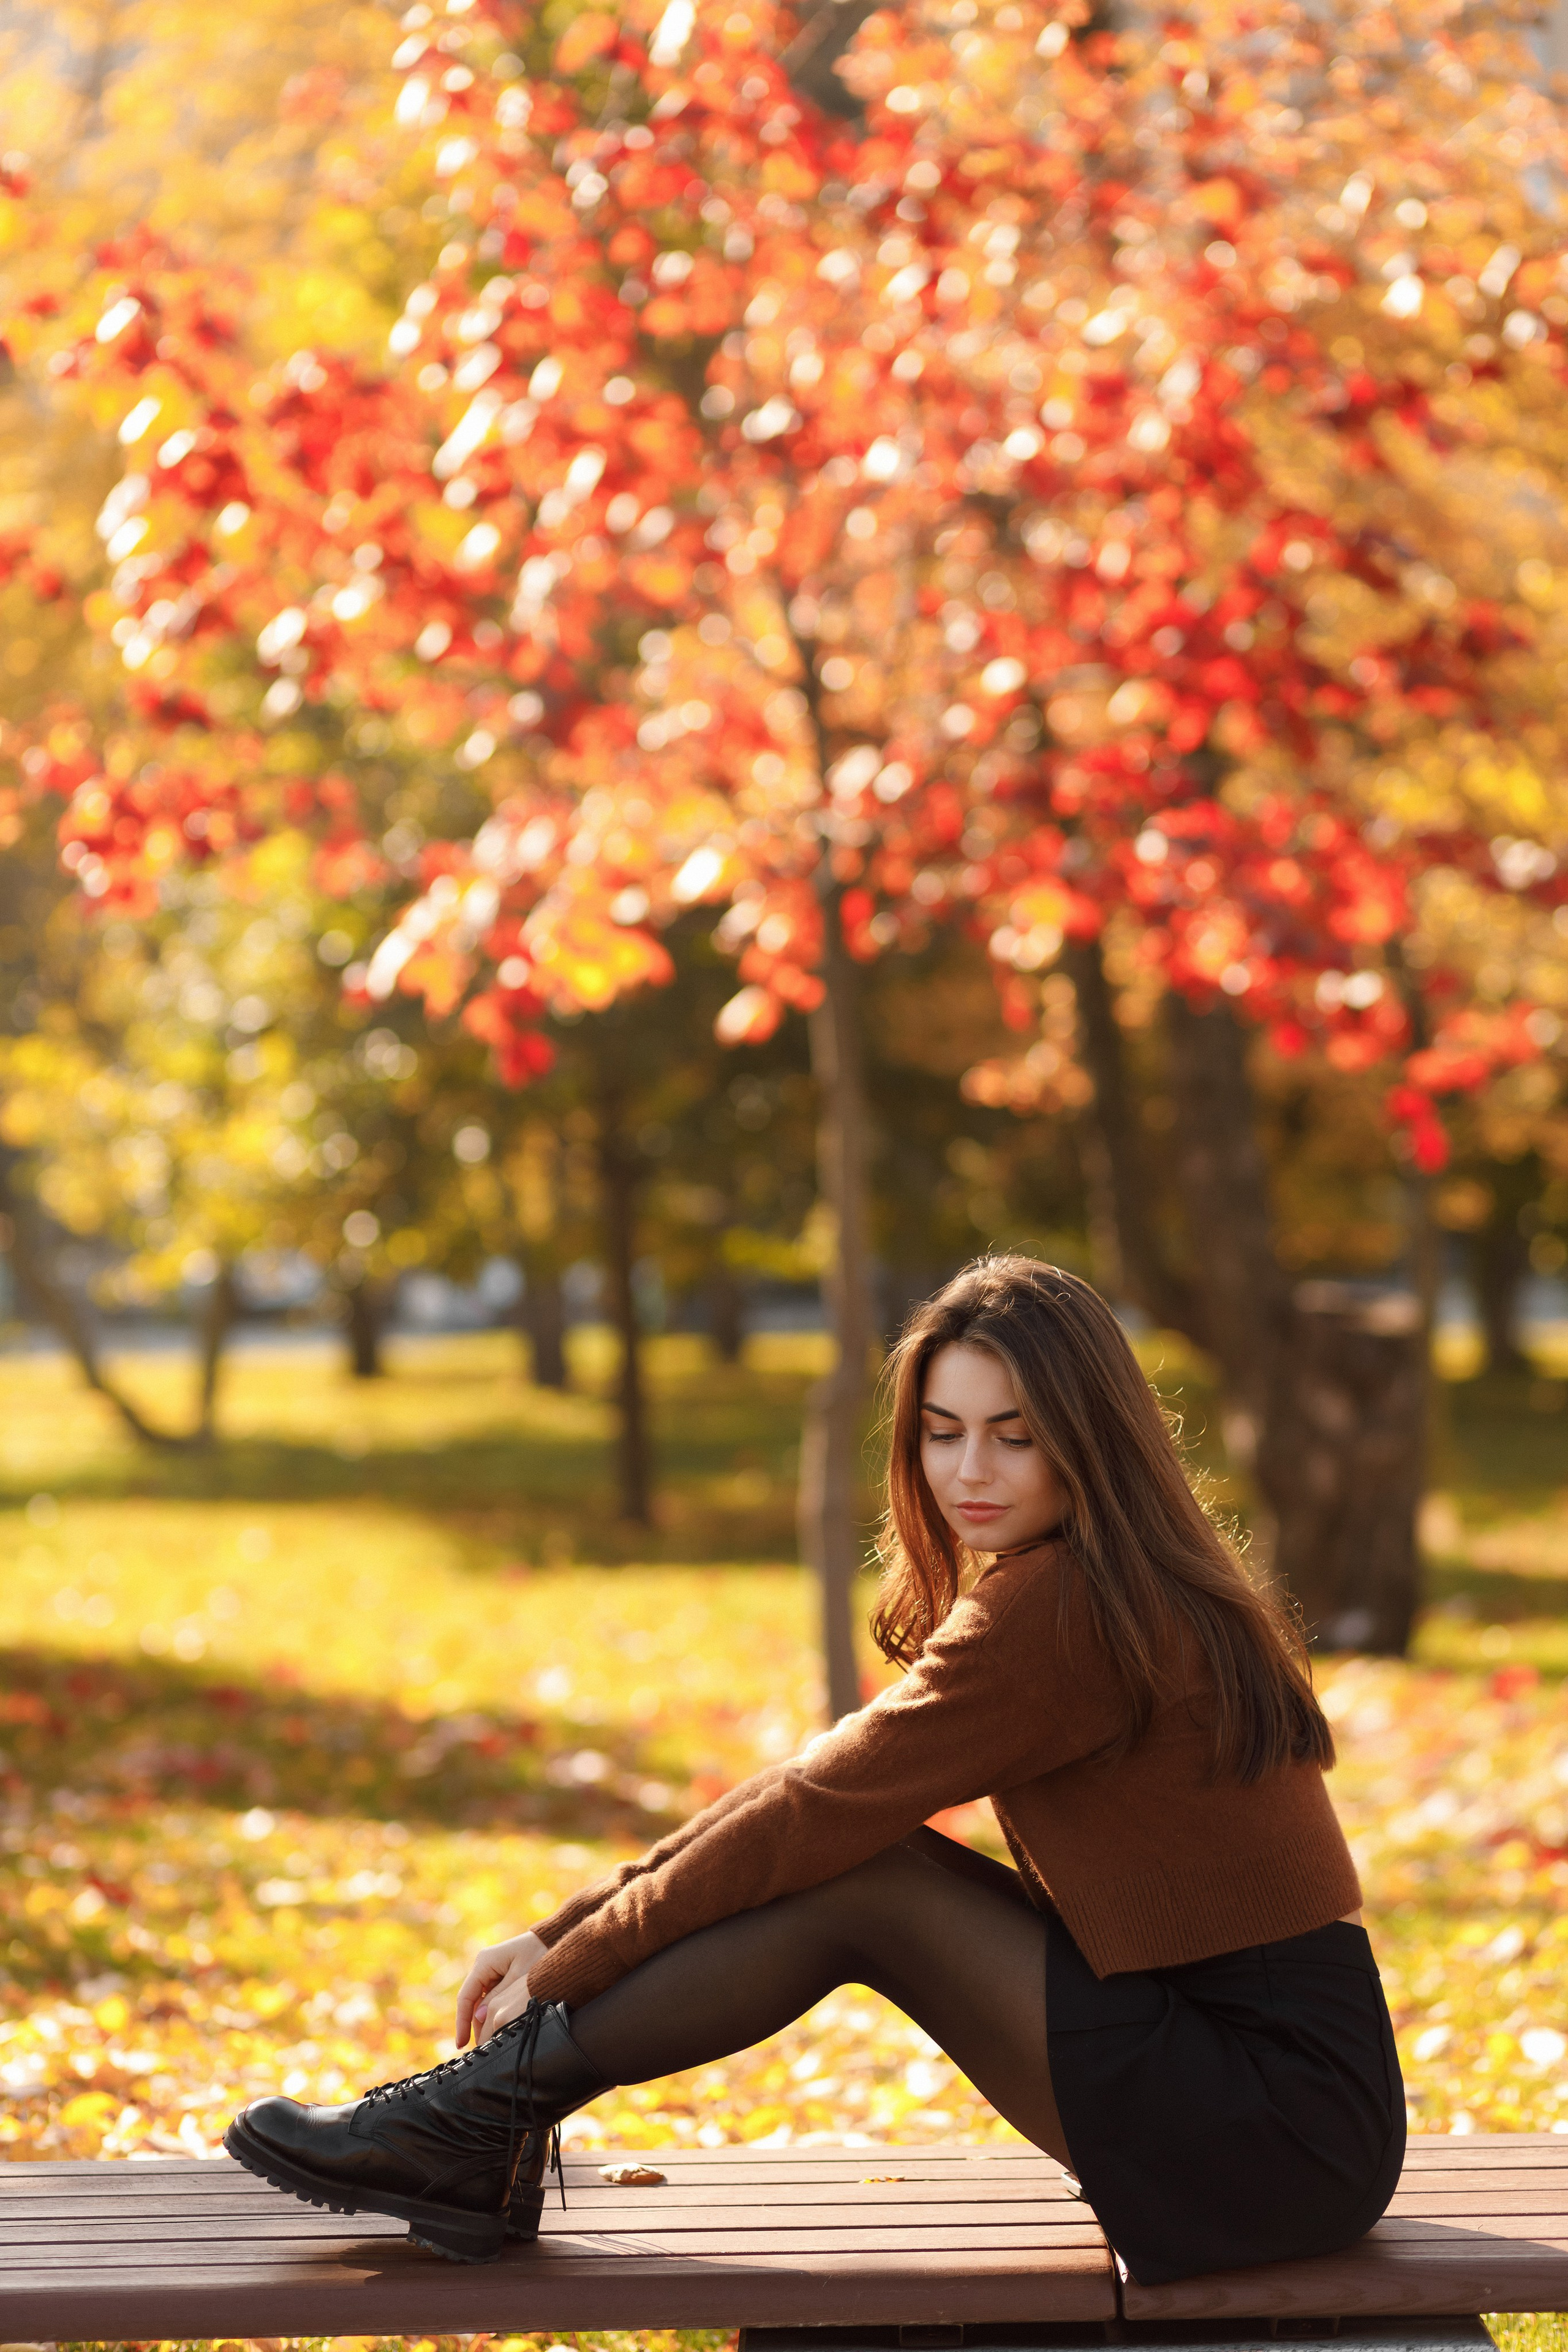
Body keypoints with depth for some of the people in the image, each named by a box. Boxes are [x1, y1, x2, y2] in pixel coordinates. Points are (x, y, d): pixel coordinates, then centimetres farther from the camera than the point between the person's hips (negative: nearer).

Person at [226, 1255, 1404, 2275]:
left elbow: (812, 1813, -15)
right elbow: (813, 1803, 11)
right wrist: (560, 1933, 5)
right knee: (850, 1855, 0)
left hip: (1290, 2119, -9)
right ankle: (480, 2131, 2)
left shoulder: (1064, 1607, -17)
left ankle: (486, 2123, -6)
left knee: (857, 1878, -13)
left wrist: (571, 1963, -6)